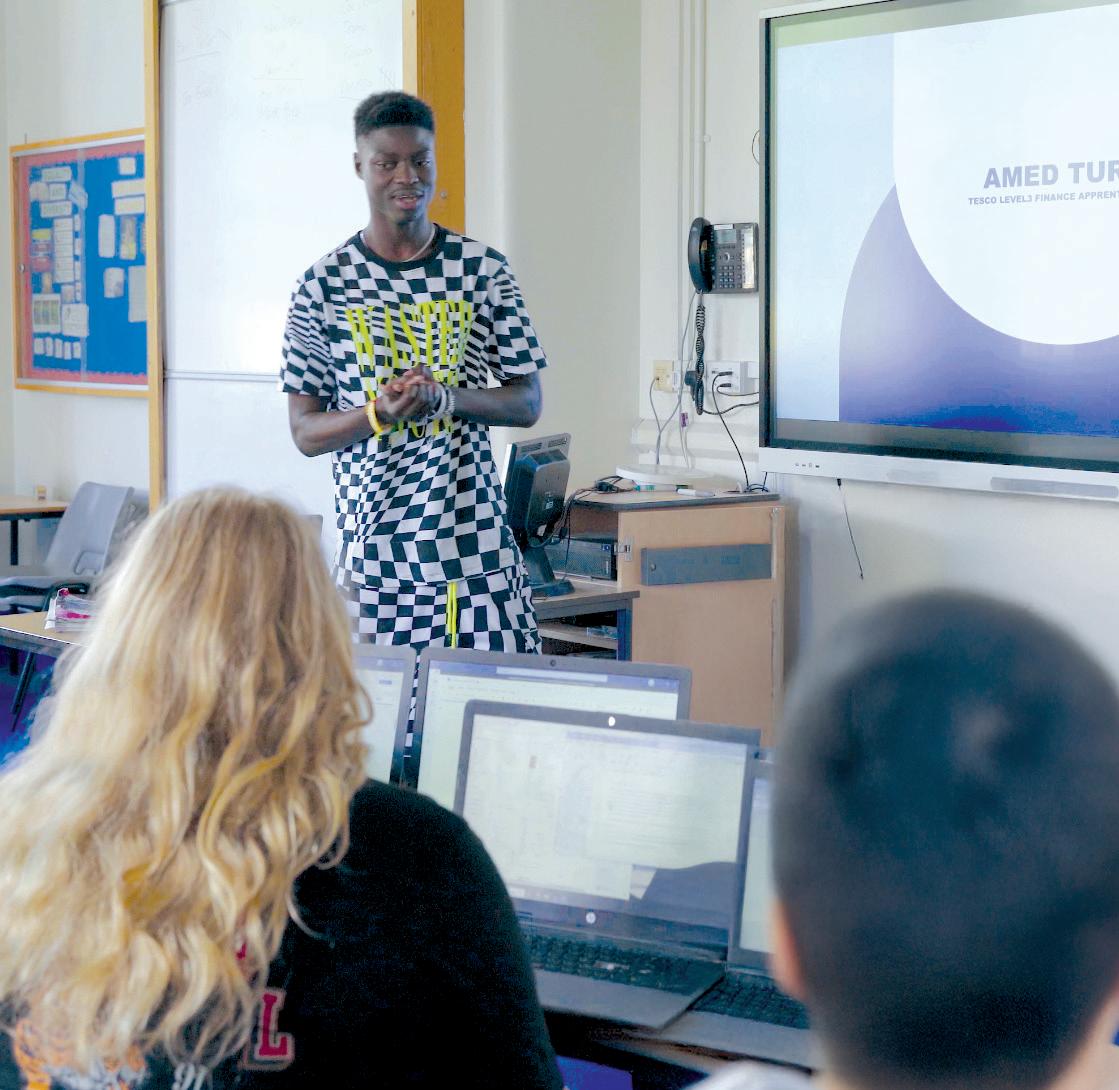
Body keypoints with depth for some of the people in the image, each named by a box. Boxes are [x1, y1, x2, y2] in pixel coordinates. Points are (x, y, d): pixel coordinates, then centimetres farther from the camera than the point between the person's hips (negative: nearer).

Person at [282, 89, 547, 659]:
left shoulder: (484, 269, 5)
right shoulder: (324, 284, 3)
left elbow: (528, 404, 6)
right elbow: (305, 431, 4)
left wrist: (445, 397, -13)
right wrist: (380, 413, -16)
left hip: (478, 543, 1)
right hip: (373, 547, -1)